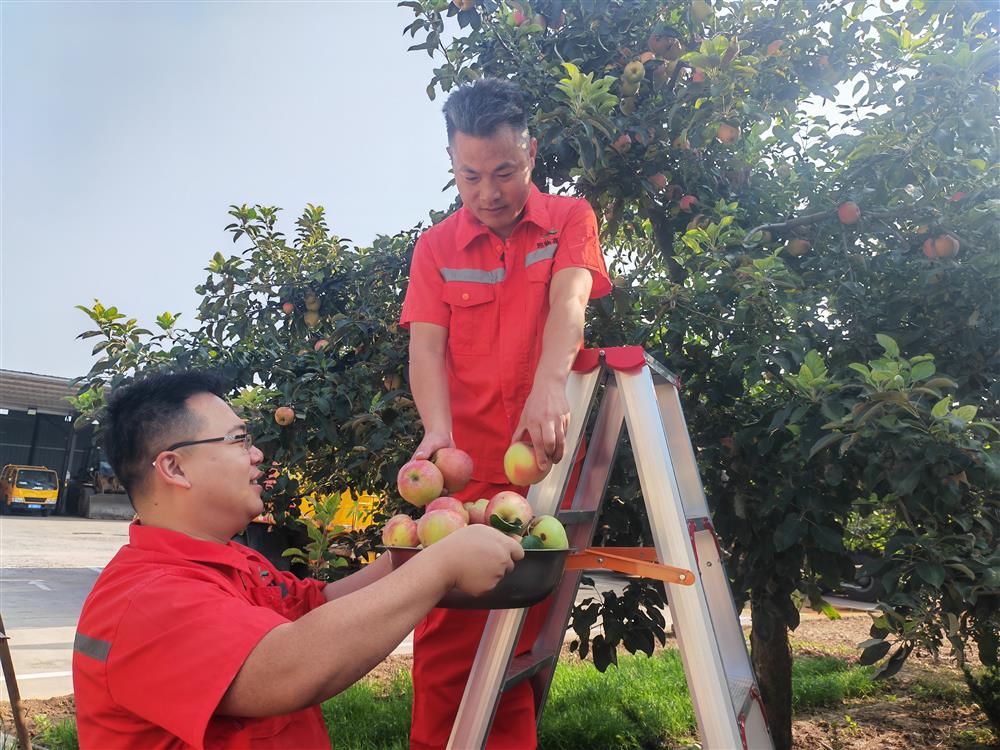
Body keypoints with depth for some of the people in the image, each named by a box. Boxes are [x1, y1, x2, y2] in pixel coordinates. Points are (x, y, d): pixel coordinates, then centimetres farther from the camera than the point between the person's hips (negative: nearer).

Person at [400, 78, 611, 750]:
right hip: (462, 468, 1)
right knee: (447, 637, 2)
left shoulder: (568, 219, 5)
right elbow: (426, 346, -3)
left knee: (526, 634, 7)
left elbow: (568, 302, -14)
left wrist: (549, 388, -35)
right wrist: (438, 431, -23)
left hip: (543, 458, -1)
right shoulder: (435, 248, 8)